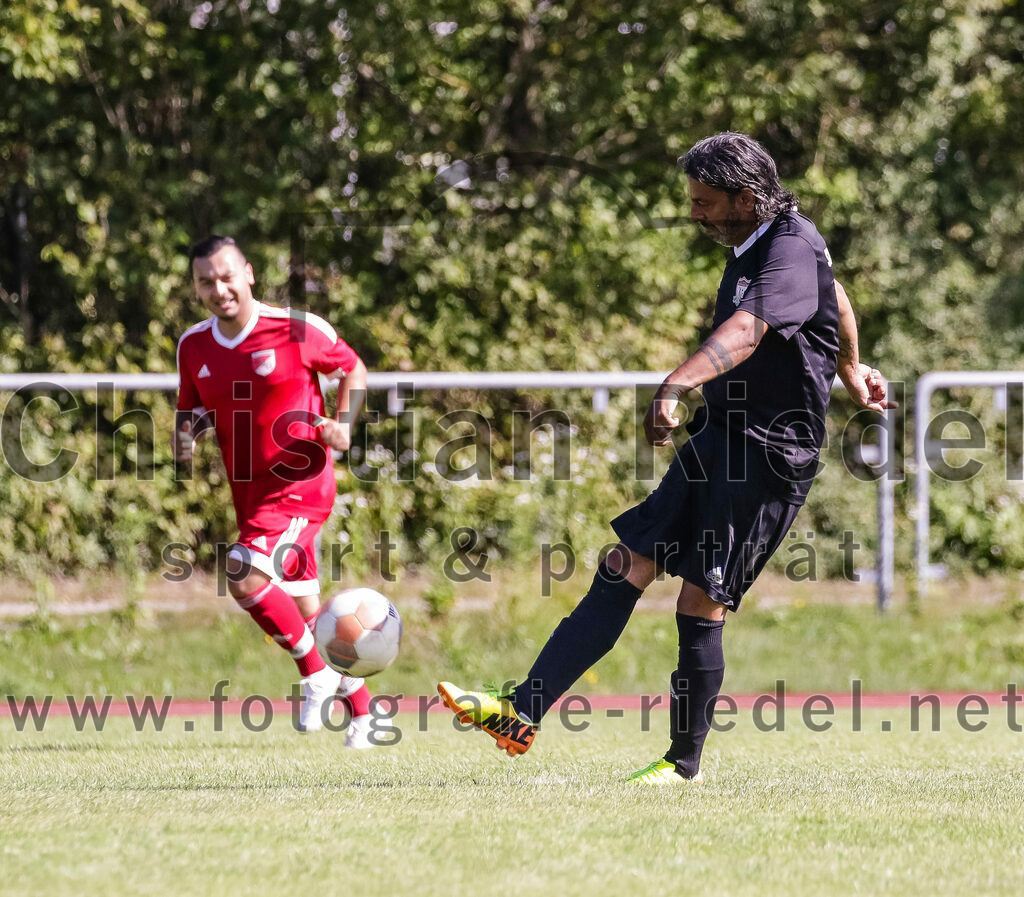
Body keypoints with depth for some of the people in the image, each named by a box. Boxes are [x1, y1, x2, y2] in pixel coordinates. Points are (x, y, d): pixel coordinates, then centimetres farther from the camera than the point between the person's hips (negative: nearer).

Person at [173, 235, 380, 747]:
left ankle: (317, 675, -6)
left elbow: (353, 369, 2)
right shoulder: (193, 347, 4)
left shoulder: (296, 330, -12)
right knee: (304, 612, 13)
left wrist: (343, 424, -14)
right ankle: (362, 713, 27)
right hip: (250, 494, 7)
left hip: (299, 484, -7)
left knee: (245, 577, -25)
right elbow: (192, 412, 18)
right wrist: (185, 435, -6)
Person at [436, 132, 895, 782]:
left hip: (768, 455, -9)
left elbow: (744, 333, -37)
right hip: (720, 438, 9)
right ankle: (523, 714, -3)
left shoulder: (792, 251, -18)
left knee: (700, 608, -7)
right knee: (626, 568, 1)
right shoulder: (752, 246, 12)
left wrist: (675, 387, -51)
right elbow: (836, 298, 31)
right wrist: (851, 370, 46)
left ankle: (685, 764, 8)